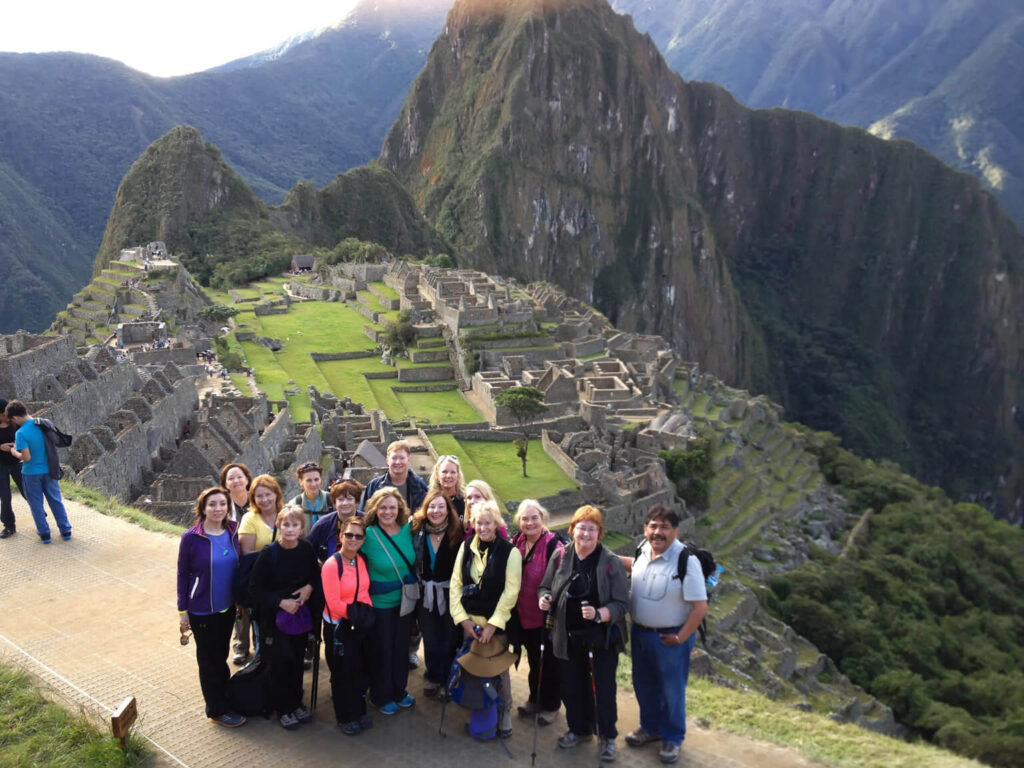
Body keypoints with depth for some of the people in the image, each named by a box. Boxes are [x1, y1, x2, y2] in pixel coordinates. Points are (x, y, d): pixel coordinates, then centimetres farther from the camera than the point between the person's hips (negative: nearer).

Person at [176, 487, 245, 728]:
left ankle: (225, 696, 38)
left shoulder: (233, 533, -5)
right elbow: (183, 574, -9)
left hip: (227, 607, 4)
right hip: (202, 610, -4)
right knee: (209, 659, 10)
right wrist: (182, 610, -7)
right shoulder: (191, 538, -16)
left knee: (221, 654, 21)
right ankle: (217, 710, 23)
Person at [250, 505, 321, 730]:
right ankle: (283, 709, 19)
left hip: (301, 614, 3)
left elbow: (316, 574, 11)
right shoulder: (269, 553, -15)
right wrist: (280, 602, -19)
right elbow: (256, 587, -11)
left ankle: (296, 703, 30)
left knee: (297, 659, 12)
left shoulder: (306, 549, -5)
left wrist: (310, 587, -9)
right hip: (275, 616, -3)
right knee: (281, 661, 2)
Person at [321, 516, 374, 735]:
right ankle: (346, 717, 24)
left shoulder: (361, 560, 1)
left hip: (361, 624, 6)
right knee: (344, 673, 7)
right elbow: (334, 604, -20)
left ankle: (359, 711, 33)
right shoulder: (331, 565, -19)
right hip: (338, 627, -6)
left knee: (363, 670, 14)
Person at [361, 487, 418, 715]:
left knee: (401, 647, 17)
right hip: (380, 602, -3)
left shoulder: (408, 529, -8)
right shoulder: (368, 534, -19)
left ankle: (399, 691, 36)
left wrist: (415, 584, 7)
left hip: (406, 600, 4)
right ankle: (381, 696, 29)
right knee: (382, 650, 10)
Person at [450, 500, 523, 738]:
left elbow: (511, 591, -11)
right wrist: (462, 619, -5)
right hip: (469, 621, 3)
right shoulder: (466, 548, 3)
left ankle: (504, 714, 21)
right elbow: (455, 583, 3)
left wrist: (493, 624, -13)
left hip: (497, 622, -3)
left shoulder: (510, 552, -8)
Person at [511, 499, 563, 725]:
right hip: (525, 615, 6)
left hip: (547, 617, -6)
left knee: (549, 662, 11)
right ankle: (535, 699, 41)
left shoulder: (553, 545, -21)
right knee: (534, 659, 23)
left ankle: (550, 705, 31)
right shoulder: (516, 542, -1)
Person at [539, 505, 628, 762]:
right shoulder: (560, 558, -3)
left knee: (603, 689, 7)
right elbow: (545, 587, 10)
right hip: (569, 637, 3)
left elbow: (621, 604, -14)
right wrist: (544, 598, -12)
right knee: (572, 687, 17)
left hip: (602, 639, -3)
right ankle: (579, 729, 40)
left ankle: (607, 736, 28)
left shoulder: (611, 563, -13)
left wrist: (599, 614, -30)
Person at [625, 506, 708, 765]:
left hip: (670, 638, -6)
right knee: (644, 685, 22)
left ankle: (672, 738, 34)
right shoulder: (643, 550, -5)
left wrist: (680, 638, -17)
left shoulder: (686, 560, -26)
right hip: (640, 632, 6)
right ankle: (650, 727, 46)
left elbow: (700, 607, -23)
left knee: (671, 690, 13)